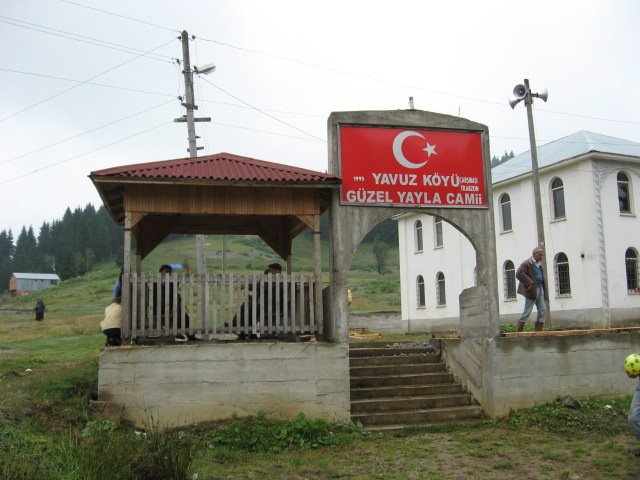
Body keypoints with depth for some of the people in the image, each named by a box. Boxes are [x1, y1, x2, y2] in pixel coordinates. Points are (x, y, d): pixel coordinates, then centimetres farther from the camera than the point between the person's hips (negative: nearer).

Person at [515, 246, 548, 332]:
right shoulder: (527, 263, -9)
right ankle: (519, 332, 3)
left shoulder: (539, 265, 19)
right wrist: (529, 283, -23)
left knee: (543, 311, 5)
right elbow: (519, 274, -22)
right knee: (527, 311, -5)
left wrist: (544, 288, 16)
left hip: (540, 289, 9)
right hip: (532, 290, -9)